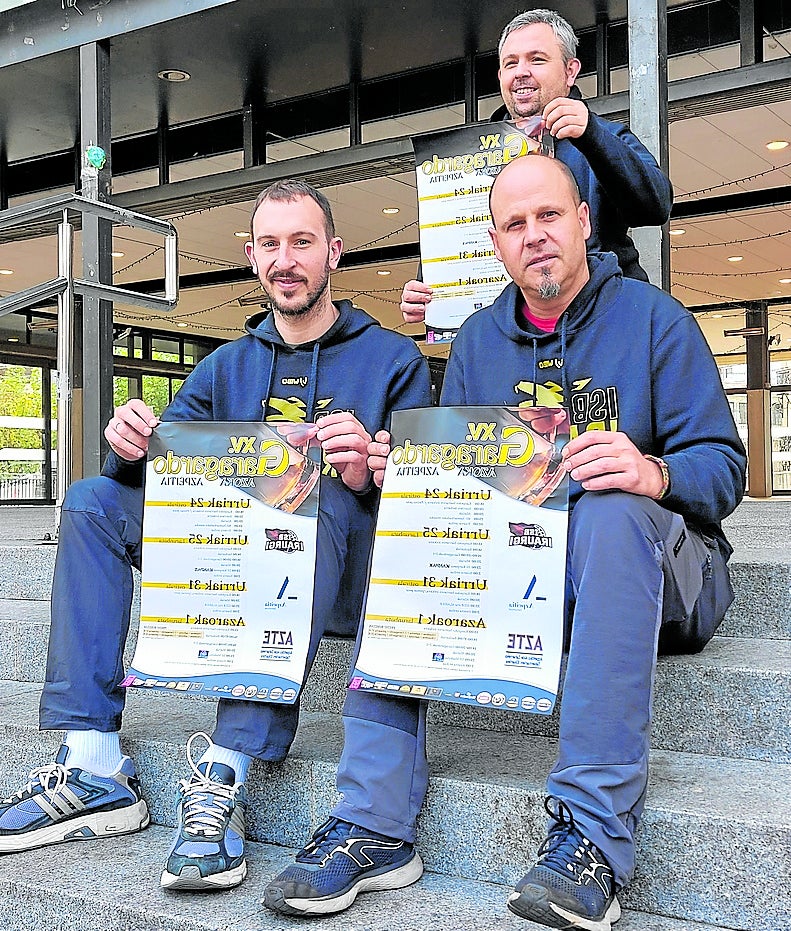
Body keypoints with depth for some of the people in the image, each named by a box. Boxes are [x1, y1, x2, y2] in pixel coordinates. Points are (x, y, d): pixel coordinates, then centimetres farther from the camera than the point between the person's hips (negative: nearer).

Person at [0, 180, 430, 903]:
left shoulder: (393, 359, 4)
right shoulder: (228, 366, 17)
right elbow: (157, 466, 8)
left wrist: (369, 475, -29)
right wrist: (131, 443, -16)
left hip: (339, 582, -4)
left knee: (315, 494, -35)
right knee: (95, 501, -9)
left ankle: (225, 774, -41)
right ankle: (95, 770, -18)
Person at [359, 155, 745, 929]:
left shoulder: (652, 319, -1)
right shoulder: (478, 340, 13)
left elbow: (722, 466, -8)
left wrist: (655, 475, -32)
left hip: (656, 571, -4)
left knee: (612, 513, -38)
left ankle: (592, 835, -42)